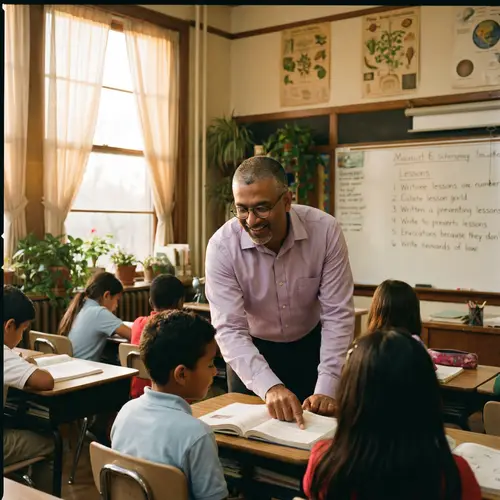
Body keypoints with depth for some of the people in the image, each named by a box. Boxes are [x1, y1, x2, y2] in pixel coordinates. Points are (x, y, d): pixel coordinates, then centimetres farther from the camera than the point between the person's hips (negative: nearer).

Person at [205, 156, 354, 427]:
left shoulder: (325, 230, -24)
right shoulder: (222, 246, -26)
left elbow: (337, 314, -20)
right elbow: (229, 329, -28)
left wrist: (326, 389, -28)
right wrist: (269, 387, -43)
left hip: (311, 346, 1)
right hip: (251, 351, 0)